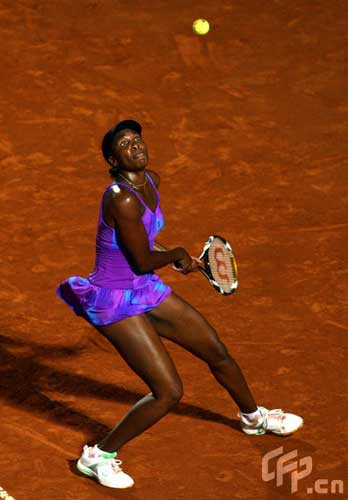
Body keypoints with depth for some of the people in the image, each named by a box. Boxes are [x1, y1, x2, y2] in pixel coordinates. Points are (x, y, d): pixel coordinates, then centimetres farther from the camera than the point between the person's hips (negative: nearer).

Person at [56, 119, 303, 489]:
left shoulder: (151, 181, 1)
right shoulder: (122, 198, -28)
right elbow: (143, 261, -22)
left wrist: (171, 257, 13)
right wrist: (178, 254, -4)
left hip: (146, 289, 9)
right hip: (116, 302, -9)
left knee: (217, 351, 20)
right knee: (169, 392, -14)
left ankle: (253, 417, 49)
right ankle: (98, 456, 2)